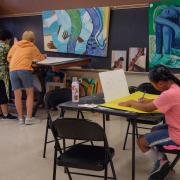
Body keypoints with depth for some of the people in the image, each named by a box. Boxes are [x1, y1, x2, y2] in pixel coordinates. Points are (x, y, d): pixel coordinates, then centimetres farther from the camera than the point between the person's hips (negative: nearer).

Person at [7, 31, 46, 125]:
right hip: (25, 70, -2)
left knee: (17, 95, 7)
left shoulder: (16, 45, 22)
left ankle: (21, 118, 13)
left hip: (13, 70, 3)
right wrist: (44, 56, 56)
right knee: (30, 93, 7)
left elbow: (9, 58, 18)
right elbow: (40, 58, 34)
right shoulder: (32, 46, 19)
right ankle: (29, 118, 4)